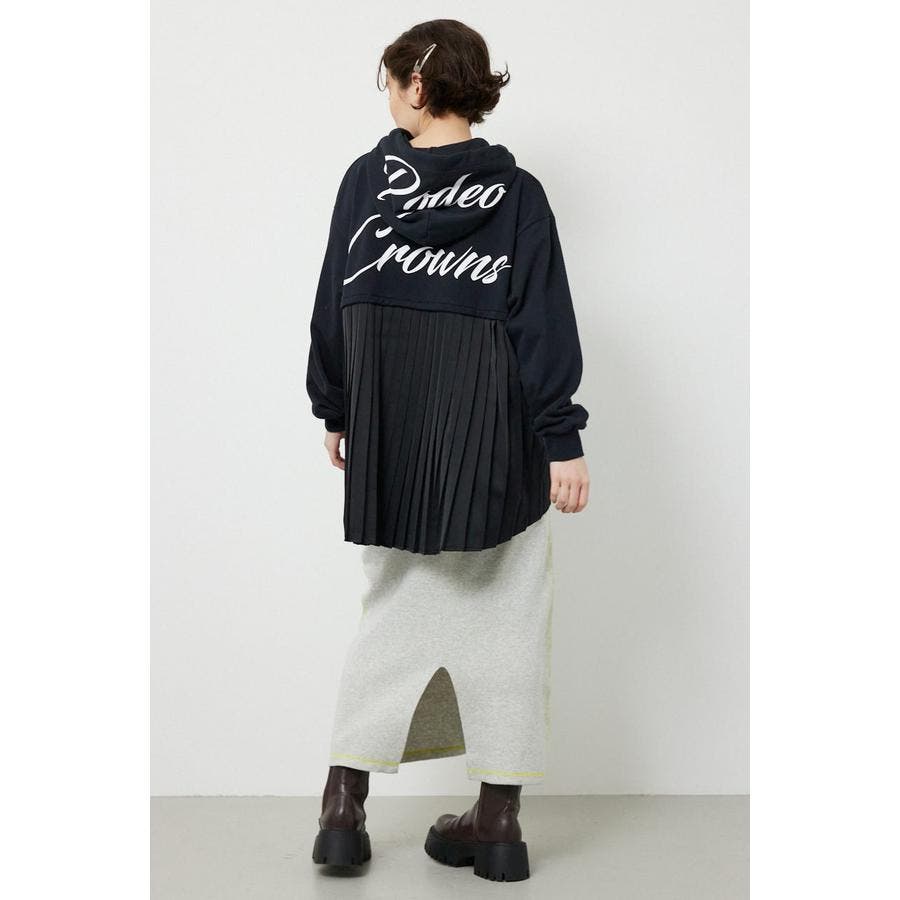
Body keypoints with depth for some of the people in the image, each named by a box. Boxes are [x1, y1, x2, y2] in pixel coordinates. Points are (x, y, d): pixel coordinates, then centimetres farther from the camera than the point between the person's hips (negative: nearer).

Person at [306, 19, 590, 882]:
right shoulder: (518, 195, -4)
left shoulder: (367, 180, -1)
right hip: (497, 444, -1)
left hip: (390, 443, 2)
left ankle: (344, 802, 13)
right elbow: (546, 327, -7)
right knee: (504, 620, 8)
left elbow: (334, 305, 2)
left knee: (395, 608, 15)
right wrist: (563, 442, -5)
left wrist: (334, 412, 13)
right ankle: (499, 816, 13)